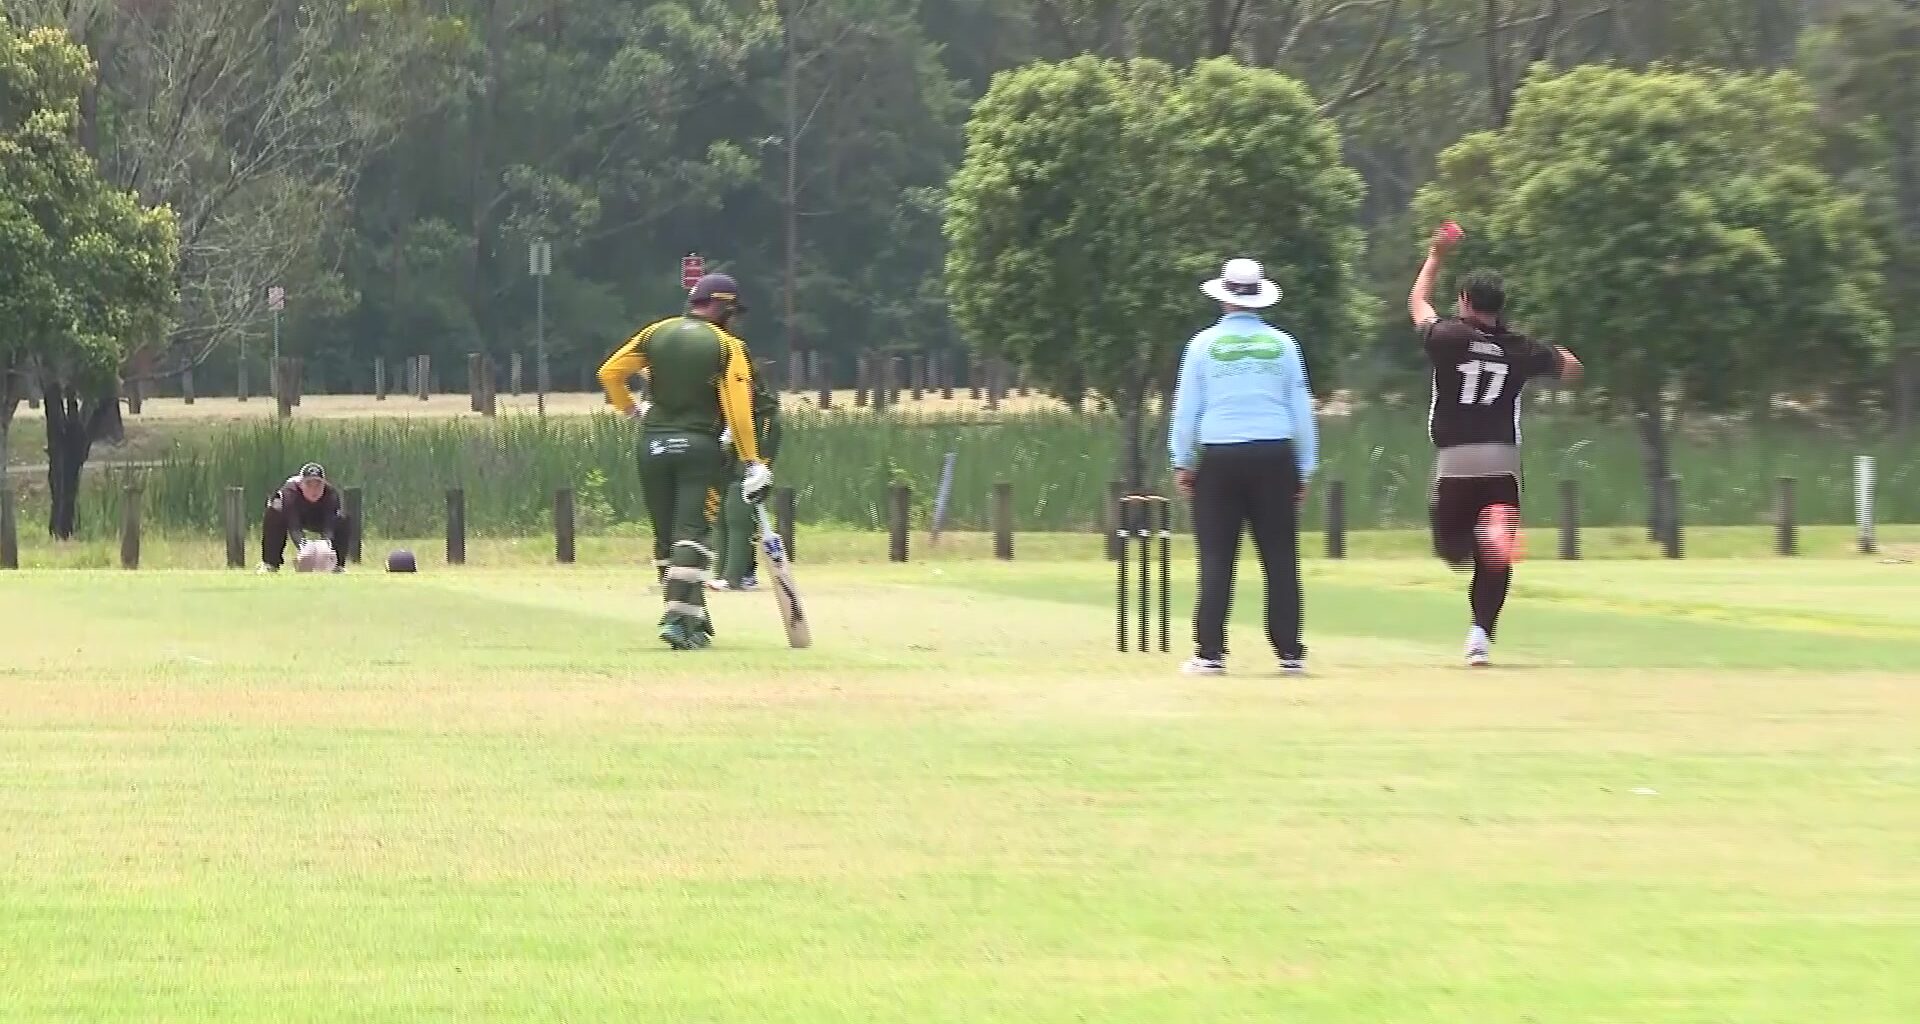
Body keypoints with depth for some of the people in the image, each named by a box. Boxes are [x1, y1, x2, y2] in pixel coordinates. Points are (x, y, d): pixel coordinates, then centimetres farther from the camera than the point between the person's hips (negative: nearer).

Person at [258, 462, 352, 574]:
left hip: (318, 521, 2)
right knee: (274, 515, -34)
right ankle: (270, 564, -24)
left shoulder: (331, 492, -31)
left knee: (344, 521, -24)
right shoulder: (290, 491, -37)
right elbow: (293, 527, -46)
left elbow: (329, 526, -40)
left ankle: (338, 565, -9)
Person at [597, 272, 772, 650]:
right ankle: (677, 617, -22)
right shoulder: (727, 346, -4)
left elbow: (609, 373, 4)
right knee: (692, 533, -7)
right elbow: (737, 409, -11)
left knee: (667, 535, 12)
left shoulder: (656, 333, 7)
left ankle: (694, 618, 16)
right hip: (699, 448, -4)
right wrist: (751, 463, -11)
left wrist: (632, 409, 18)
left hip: (653, 445, 4)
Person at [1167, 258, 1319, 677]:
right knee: (1281, 560, 5)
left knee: (1216, 562, 2)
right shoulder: (1281, 344, 4)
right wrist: (1304, 469, 13)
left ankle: (1210, 653, -2)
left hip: (1219, 458, -1)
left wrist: (1182, 462, 11)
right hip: (1274, 457, 1)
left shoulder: (1205, 344, 1)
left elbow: (1186, 406, 3)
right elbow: (1301, 409, 7)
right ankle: (1290, 653, 4)